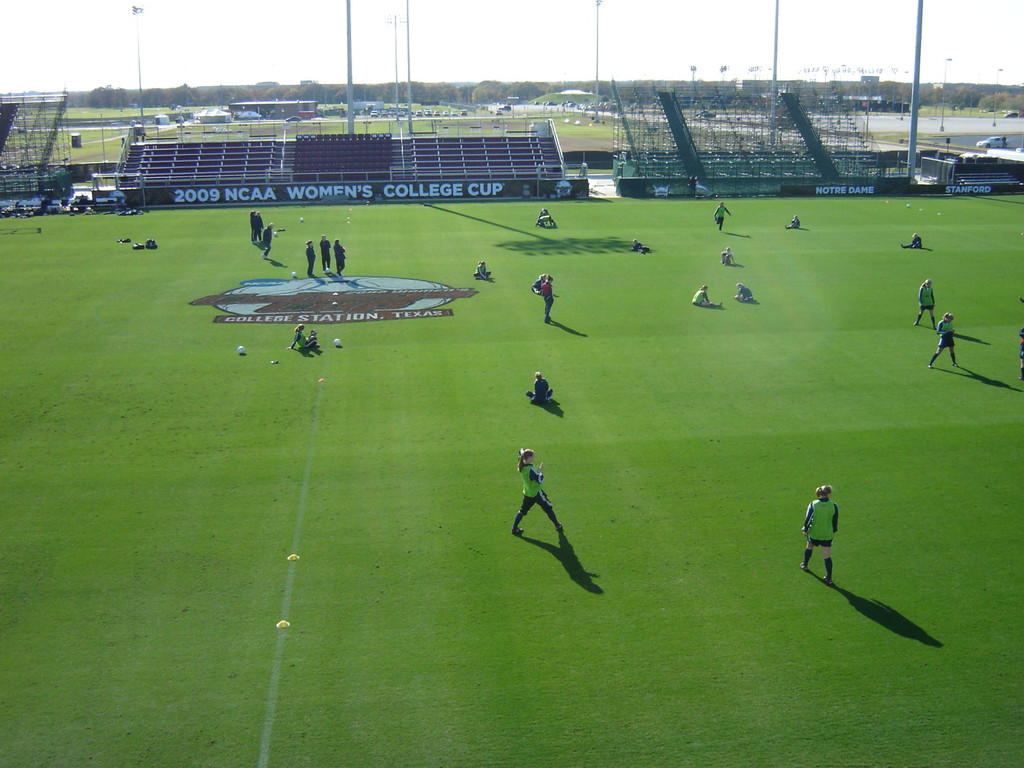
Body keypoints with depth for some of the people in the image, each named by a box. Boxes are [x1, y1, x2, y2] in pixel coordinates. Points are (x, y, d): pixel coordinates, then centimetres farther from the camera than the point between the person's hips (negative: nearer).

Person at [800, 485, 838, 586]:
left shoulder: (813, 504, -12)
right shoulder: (834, 506, -10)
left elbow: (808, 519, -7)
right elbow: (835, 521, 1)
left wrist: (805, 529, 7)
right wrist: (834, 532, 16)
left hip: (813, 533, 1)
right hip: (827, 535, -1)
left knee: (809, 547, 28)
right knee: (827, 556, 3)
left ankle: (805, 564, 47)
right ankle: (829, 578, 4)